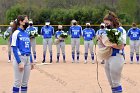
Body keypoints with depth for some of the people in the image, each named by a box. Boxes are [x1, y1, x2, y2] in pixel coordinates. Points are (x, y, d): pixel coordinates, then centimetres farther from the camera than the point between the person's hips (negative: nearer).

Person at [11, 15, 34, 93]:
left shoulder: (26, 34, 13)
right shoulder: (16, 33, -8)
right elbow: (14, 49, -13)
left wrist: (31, 61, 14)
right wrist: (19, 62, -20)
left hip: (27, 59, 7)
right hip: (20, 58, -7)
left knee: (25, 82, 11)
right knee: (18, 82, -5)